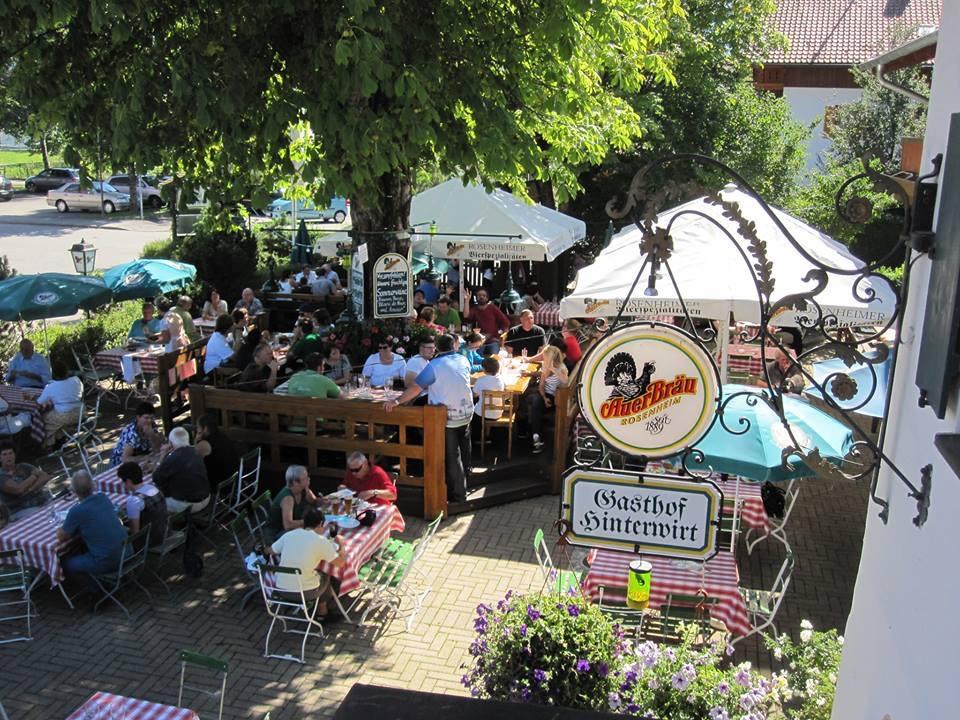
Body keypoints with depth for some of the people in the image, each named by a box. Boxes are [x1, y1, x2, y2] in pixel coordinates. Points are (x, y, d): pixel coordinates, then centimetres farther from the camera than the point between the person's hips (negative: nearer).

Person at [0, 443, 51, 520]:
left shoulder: (23, 466, 12)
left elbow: (46, 477, 1)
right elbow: (18, 489, -18)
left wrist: (30, 489, -14)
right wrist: (34, 475, -4)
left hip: (44, 501, 5)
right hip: (23, 510, -5)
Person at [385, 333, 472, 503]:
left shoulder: (434, 365, -16)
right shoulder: (463, 360, 1)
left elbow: (416, 387, -19)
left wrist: (397, 401, -15)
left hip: (447, 417, -5)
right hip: (466, 413, 6)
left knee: (452, 456, 5)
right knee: (464, 450, 26)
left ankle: (458, 493, 12)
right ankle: (466, 478, 48)